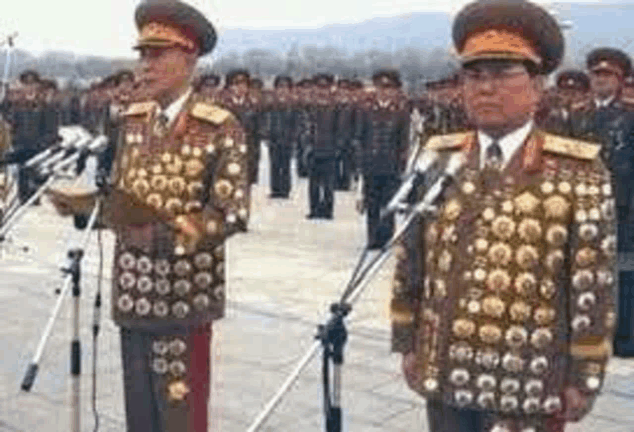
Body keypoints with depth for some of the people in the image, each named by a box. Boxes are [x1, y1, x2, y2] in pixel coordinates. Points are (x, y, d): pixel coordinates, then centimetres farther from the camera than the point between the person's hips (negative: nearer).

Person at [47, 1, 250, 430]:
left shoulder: (220, 128, -11)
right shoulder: (134, 119, 10)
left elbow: (231, 213, -17)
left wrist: (163, 235, -27)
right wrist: (80, 203, -2)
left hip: (183, 299, -6)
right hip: (133, 294, 6)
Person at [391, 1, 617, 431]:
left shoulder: (578, 171, -8)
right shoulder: (437, 160, 3)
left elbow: (594, 285, -7)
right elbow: (410, 261, 8)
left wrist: (584, 378, -6)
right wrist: (407, 343, 9)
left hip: (528, 383, -3)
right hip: (444, 372, 4)